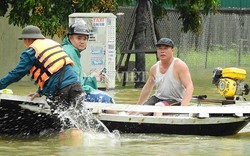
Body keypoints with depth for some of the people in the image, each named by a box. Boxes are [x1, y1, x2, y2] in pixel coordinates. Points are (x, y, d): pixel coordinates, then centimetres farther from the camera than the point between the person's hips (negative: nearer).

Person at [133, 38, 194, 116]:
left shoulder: (179, 65, -13)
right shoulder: (154, 68, 6)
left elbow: (189, 87, -21)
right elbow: (147, 89, 20)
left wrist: (183, 107, -36)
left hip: (175, 100, -6)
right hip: (158, 98, 6)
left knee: (159, 106, -35)